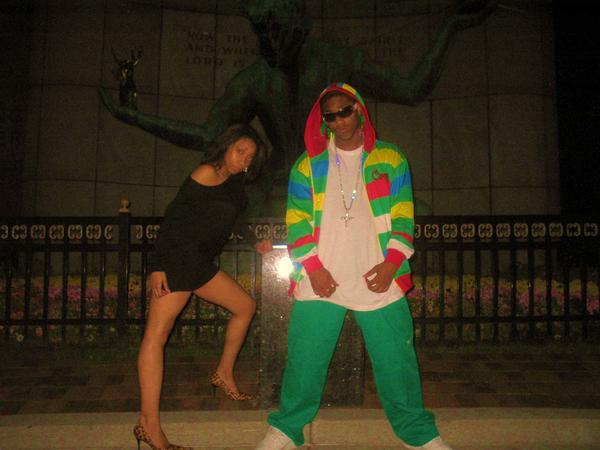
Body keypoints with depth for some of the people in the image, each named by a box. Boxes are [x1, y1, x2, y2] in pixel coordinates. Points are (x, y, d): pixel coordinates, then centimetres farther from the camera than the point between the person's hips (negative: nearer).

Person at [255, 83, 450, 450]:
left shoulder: (390, 159, 9)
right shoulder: (309, 164, 9)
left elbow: (403, 217, 5)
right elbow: (297, 221, 4)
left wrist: (391, 264, -7)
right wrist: (313, 268, -7)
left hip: (378, 281, 0)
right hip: (321, 283, 1)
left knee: (397, 359, 4)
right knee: (304, 360, 3)